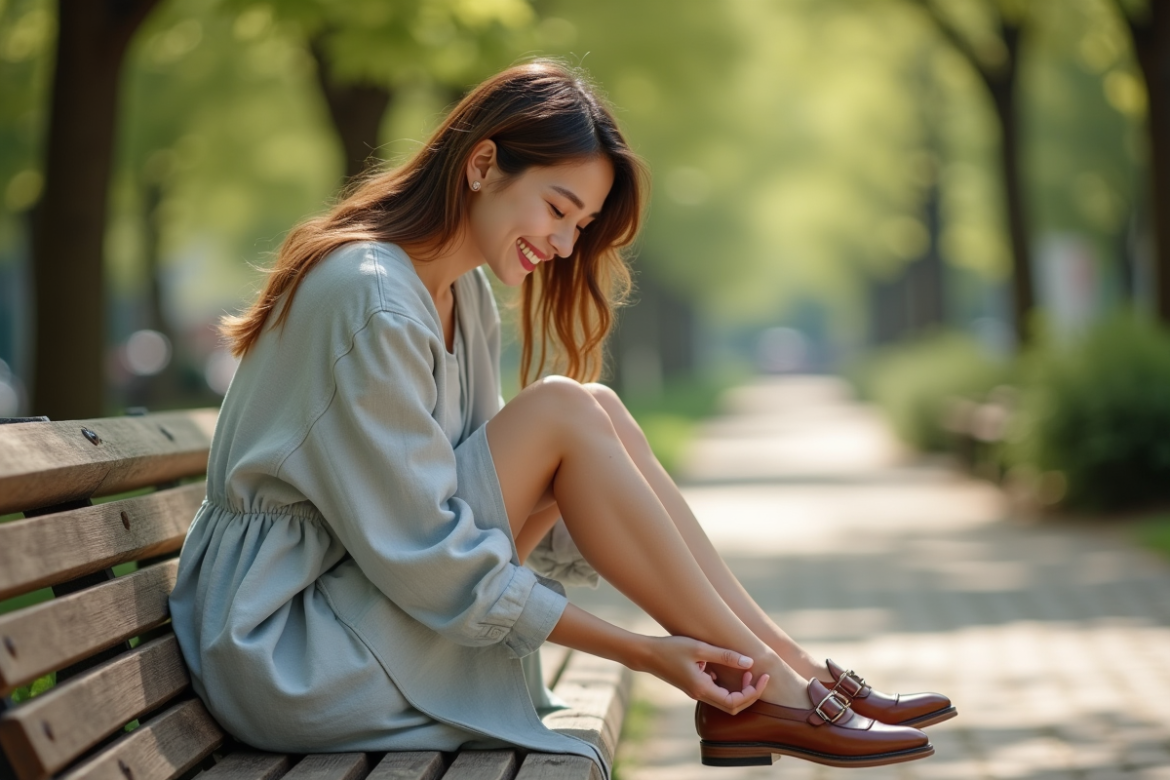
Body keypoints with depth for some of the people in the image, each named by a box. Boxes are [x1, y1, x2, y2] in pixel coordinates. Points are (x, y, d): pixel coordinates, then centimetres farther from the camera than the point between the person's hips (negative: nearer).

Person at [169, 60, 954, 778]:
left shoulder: (463, 291, 8)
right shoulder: (370, 299, -22)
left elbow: (501, 491, 9)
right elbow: (427, 558, -22)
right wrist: (642, 652, -20)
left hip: (366, 592, 9)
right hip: (285, 651, -9)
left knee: (594, 414, -4)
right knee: (561, 414, -19)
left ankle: (792, 668, -4)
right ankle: (766, 689, -12)